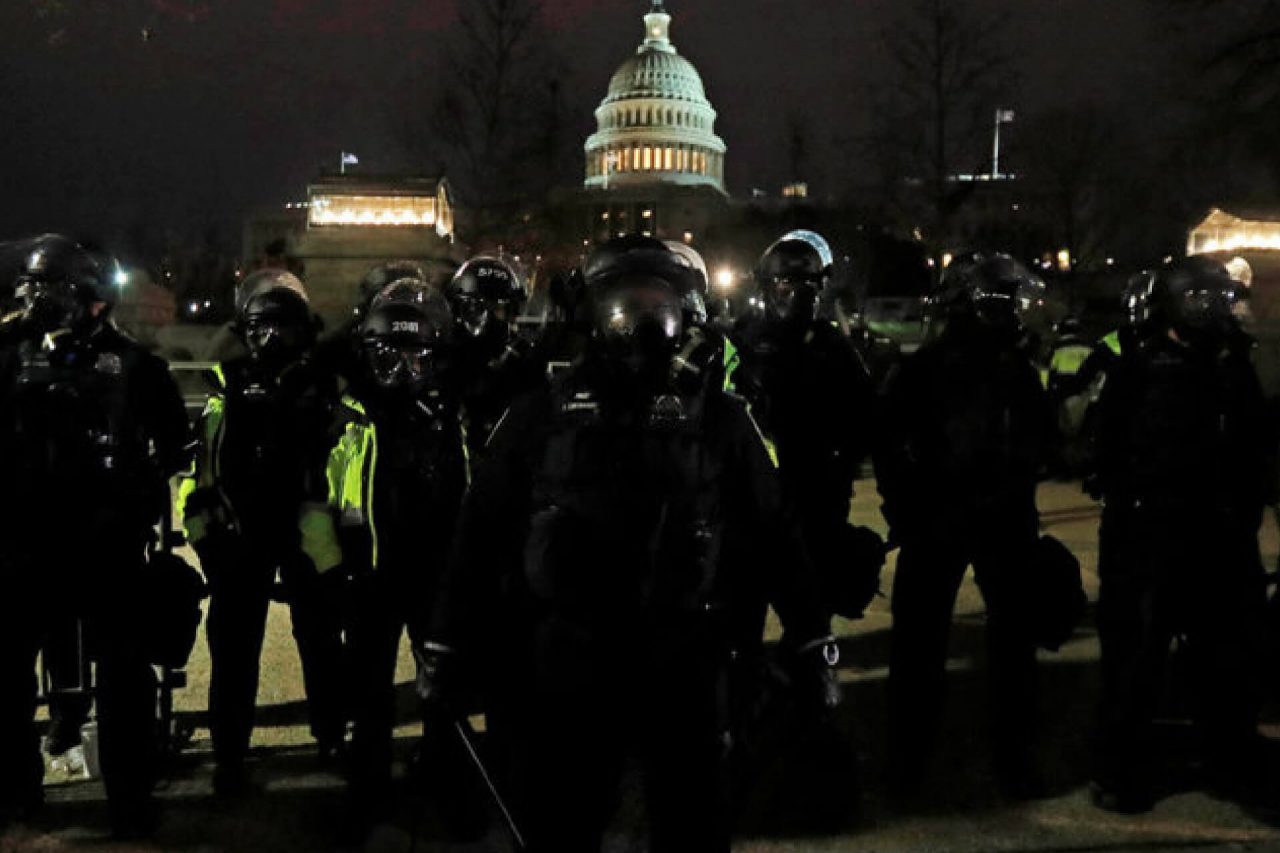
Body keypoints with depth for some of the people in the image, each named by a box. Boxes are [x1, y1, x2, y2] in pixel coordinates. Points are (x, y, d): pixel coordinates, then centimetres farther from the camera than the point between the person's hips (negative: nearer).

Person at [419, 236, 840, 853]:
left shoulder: (717, 417, 3)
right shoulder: (543, 415, 2)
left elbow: (771, 531, 5)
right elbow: (481, 531, 4)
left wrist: (811, 639, 3)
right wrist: (447, 642, 3)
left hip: (681, 665, 0)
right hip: (564, 663, 0)